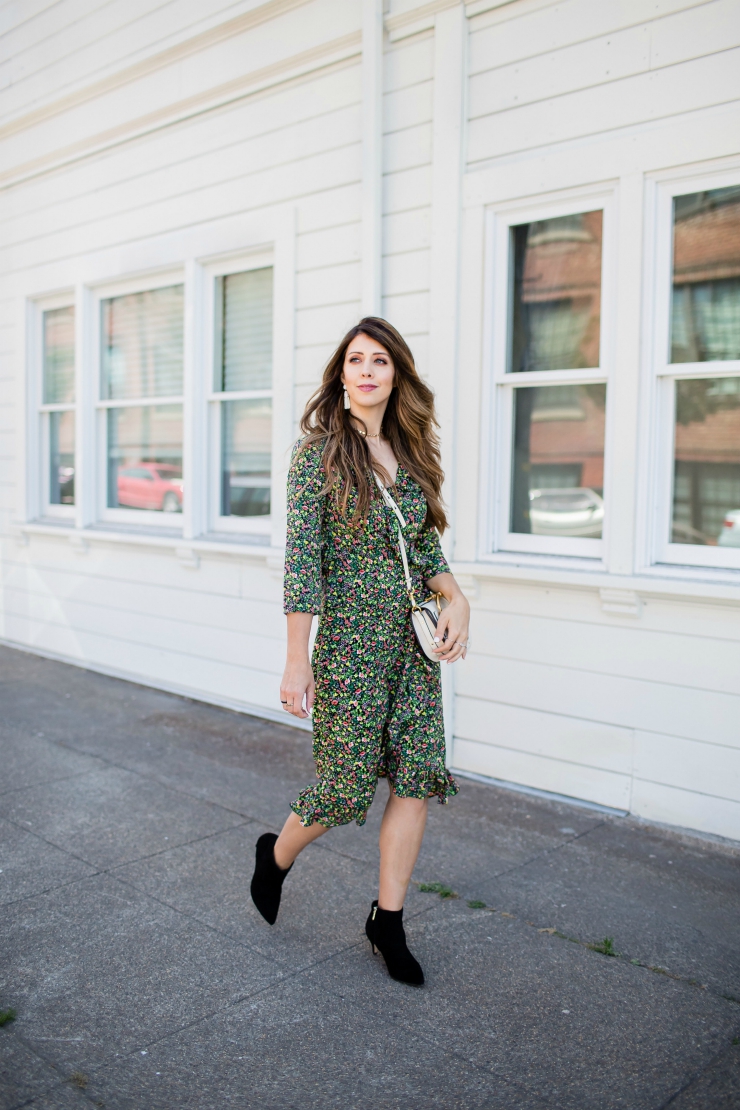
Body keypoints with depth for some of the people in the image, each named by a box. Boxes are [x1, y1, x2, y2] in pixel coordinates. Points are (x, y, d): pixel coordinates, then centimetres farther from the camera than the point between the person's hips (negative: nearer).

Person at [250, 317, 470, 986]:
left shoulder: (410, 453, 9)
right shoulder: (320, 452, -7)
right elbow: (302, 559, -11)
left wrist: (456, 598, -5)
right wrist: (296, 660, -14)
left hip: (413, 642, 6)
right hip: (350, 641, -5)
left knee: (416, 779, 5)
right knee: (345, 787, 3)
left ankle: (388, 921, 23)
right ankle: (276, 855, 35)